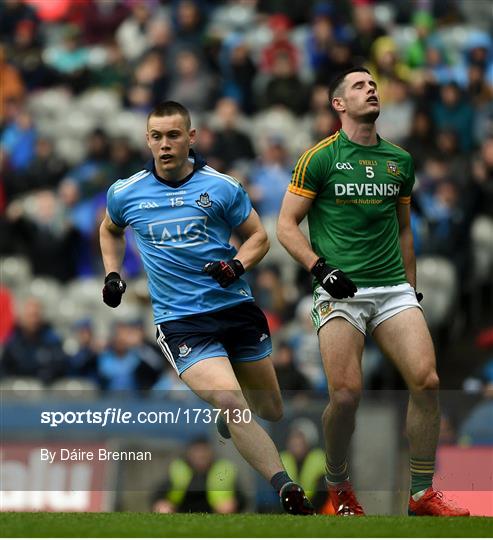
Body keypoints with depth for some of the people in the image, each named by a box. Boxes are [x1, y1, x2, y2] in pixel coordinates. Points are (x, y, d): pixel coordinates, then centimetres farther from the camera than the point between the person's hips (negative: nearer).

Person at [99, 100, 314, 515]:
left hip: (236, 307, 2)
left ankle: (227, 419, 50)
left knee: (270, 412, 13)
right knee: (231, 403, -24)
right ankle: (290, 493, -28)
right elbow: (110, 229, 24)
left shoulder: (221, 187, -3)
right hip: (180, 321, -2)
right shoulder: (126, 193, 2)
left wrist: (237, 265, -13)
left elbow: (258, 236, 6)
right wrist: (112, 274, 12)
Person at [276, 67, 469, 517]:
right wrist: (319, 268, -13)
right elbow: (286, 225, 1)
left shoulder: (399, 160, 14)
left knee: (426, 381, -12)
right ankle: (338, 488, 9)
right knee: (346, 394, -14)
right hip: (341, 290, -4)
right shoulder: (320, 157, 1)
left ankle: (423, 494, -2)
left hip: (394, 289, 4)